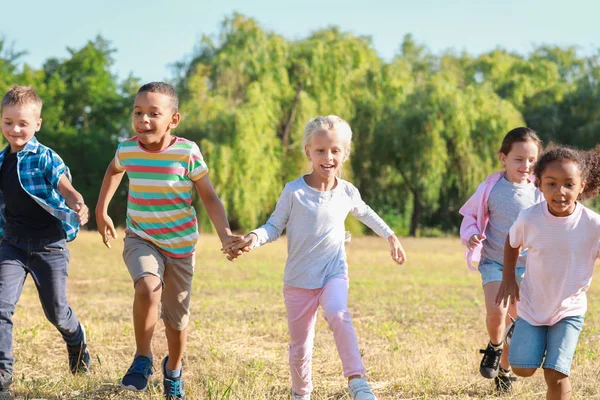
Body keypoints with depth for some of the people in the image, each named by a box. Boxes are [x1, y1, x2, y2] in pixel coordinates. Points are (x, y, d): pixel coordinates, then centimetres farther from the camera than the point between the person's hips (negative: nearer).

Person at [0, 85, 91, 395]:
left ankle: (78, 345, 42)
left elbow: (65, 187, -23)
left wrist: (79, 206, -43)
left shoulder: (45, 158, -9)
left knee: (56, 311, 9)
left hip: (49, 245, -4)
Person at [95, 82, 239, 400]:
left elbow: (209, 197, -8)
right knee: (148, 286, -31)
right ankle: (142, 360, -9)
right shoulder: (126, 150, -10)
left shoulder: (187, 153, -18)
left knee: (176, 316, 12)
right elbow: (114, 171, 16)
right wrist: (101, 211, 17)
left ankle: (173, 370, 43)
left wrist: (225, 235, -20)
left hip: (180, 245, 0)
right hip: (141, 240, 0)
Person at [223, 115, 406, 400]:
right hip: (299, 280, 0)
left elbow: (365, 213, 22)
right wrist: (255, 237, -23)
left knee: (338, 315, -32)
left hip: (334, 273, 0)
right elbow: (275, 226, -3)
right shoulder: (294, 192, -10)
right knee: (300, 347, 7)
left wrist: (390, 237, 28)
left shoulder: (347, 192, 0)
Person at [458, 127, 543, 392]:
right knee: (496, 311, -25)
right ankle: (494, 348, 7)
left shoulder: (539, 193, -4)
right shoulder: (491, 189, -8)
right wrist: (470, 235, -13)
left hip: (526, 265, 2)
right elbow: (470, 214, 6)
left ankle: (504, 370, 30)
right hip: (494, 262, -2)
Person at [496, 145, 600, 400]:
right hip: (532, 305, 1)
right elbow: (512, 243, 4)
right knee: (522, 369, 2)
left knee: (556, 374, -11)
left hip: (570, 310, -1)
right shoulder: (529, 219, -18)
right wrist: (508, 279, 0)